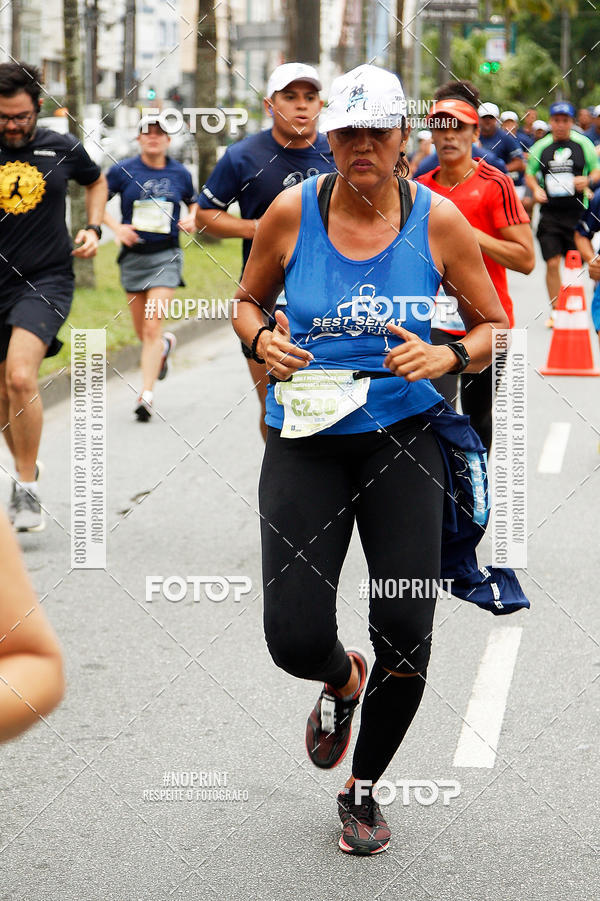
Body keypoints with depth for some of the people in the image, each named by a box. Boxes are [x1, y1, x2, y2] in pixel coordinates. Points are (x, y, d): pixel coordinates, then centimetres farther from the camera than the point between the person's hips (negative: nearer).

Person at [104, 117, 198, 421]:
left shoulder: (180, 173, 3)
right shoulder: (123, 171, -2)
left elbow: (193, 201, 21)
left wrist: (191, 219, 0)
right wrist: (115, 226, -10)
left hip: (166, 256, -2)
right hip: (133, 255, 2)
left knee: (151, 328, -14)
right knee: (142, 332, 12)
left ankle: (146, 395, -13)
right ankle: (165, 346, 49)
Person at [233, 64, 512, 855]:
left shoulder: (439, 221, -5)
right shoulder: (291, 212, -4)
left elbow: (494, 326, 5)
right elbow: (248, 302, 12)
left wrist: (445, 357, -15)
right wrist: (263, 339, -10)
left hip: (403, 439, 0)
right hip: (307, 438, 0)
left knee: (406, 635, -3)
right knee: (295, 641, -9)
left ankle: (363, 787, 25)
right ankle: (341, 683, 33)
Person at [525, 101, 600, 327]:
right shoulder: (541, 147, 5)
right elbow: (529, 174, 17)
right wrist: (536, 189, -3)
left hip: (577, 213, 0)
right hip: (550, 213, 1)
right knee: (552, 263, -7)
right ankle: (555, 311, 4)